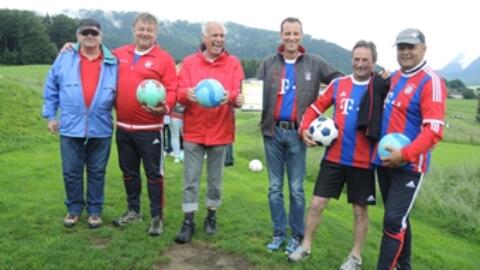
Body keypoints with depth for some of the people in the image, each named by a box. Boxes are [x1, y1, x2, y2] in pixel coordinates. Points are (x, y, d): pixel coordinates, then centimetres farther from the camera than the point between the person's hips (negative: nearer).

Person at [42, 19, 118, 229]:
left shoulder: (112, 63, 2)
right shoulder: (64, 59, 2)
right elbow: (51, 88, 9)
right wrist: (50, 115, 6)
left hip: (101, 129, 0)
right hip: (71, 128, 0)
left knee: (97, 172, 10)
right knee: (71, 171, 9)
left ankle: (95, 210, 24)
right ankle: (74, 209, 26)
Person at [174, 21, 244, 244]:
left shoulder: (233, 63, 2)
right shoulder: (189, 62, 4)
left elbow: (237, 94, -7)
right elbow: (180, 93, -4)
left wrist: (229, 96, -32)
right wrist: (187, 94, -28)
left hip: (220, 131, 0)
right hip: (193, 131, 0)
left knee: (215, 178, 11)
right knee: (191, 179, 2)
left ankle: (211, 217, 29)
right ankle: (188, 222, 12)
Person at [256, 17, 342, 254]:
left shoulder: (315, 63, 3)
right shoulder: (268, 63, 7)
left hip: (297, 133, -2)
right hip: (273, 131, 2)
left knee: (296, 188, 4)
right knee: (274, 187, 9)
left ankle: (297, 236, 19)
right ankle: (279, 233, 22)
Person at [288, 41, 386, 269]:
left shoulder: (380, 88, -4)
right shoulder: (338, 84, 3)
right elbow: (316, 107, 8)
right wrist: (305, 128, -5)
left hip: (362, 162, -2)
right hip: (333, 157, 2)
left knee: (360, 210, 10)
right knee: (316, 203, 6)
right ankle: (306, 246, 25)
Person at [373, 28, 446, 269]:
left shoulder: (431, 82, -11)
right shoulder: (393, 78, 11)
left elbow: (434, 130, -19)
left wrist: (405, 154, -25)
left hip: (409, 165, -7)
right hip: (384, 161, 7)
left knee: (394, 221, -8)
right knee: (398, 219, 18)